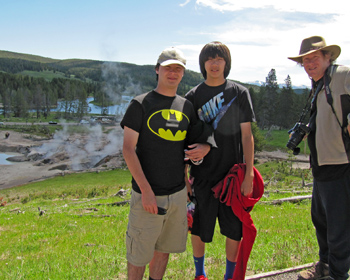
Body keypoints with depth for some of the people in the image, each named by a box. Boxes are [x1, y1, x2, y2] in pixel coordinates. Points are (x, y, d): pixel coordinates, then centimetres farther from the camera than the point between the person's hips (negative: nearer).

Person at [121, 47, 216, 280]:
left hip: (178, 194, 5)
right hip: (148, 194, -5)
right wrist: (146, 190, -17)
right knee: (140, 253, 5)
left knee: (165, 248, 17)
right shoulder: (141, 104, -7)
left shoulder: (187, 107, 9)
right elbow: (128, 149, -11)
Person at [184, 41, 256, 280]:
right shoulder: (193, 97, 2)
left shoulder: (239, 93, 2)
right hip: (203, 174, 0)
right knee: (199, 228, 10)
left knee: (235, 229, 7)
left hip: (233, 173, 0)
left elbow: (246, 136, -1)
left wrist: (249, 174, -6)